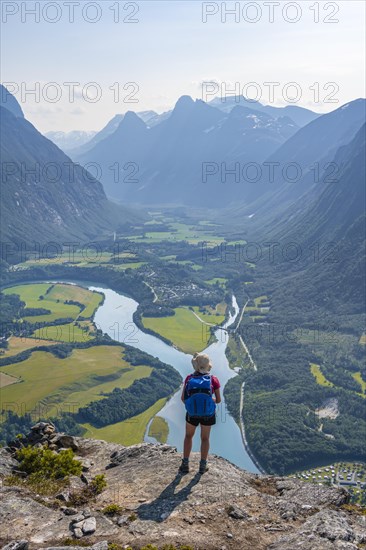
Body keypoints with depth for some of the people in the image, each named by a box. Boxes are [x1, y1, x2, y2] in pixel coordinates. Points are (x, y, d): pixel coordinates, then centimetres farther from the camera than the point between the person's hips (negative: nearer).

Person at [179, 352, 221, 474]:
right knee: (205, 438, 22)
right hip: (208, 414, -1)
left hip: (192, 413, 1)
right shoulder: (213, 379, -14)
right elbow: (218, 400, -7)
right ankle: (203, 465, 27)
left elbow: (183, 398, -8)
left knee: (188, 436, 24)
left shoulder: (189, 378, -11)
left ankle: (185, 464, 23)